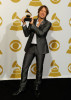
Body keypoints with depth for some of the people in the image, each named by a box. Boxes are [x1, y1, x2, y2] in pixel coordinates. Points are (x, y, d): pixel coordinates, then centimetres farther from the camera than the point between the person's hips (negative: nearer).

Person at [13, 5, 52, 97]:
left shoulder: (47, 23, -1)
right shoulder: (33, 21, 7)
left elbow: (41, 33, -17)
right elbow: (26, 34, 2)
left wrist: (32, 24, -14)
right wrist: (24, 24, -10)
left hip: (40, 48, -2)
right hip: (30, 47, 3)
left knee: (39, 69, 7)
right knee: (24, 67, 3)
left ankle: (37, 88, 23)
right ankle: (22, 87, 15)